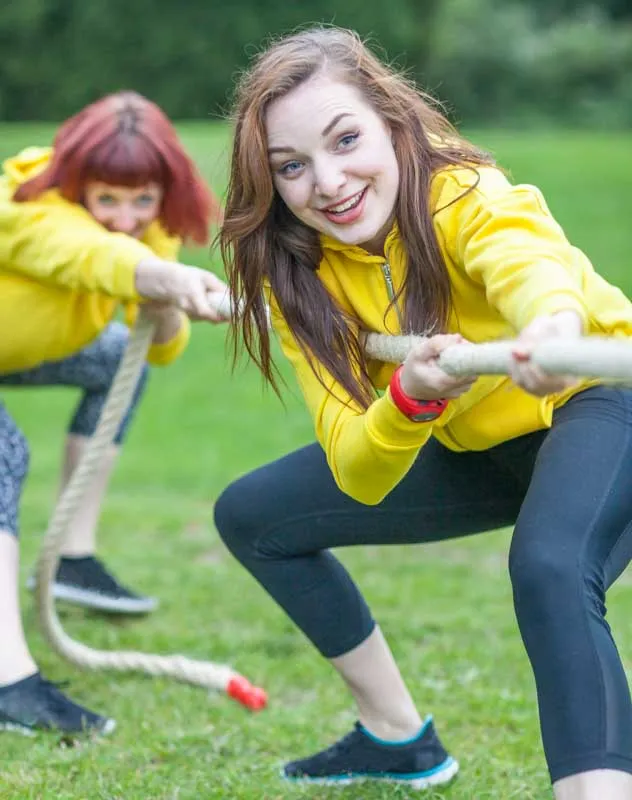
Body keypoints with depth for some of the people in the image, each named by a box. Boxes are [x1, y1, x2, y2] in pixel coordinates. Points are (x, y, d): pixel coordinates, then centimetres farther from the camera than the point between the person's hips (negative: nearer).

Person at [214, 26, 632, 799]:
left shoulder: (469, 199, -30)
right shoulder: (299, 273, -14)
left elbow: (531, 261, -56)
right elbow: (357, 475, -23)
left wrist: (553, 320, -80)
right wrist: (408, 400, -45)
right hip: (481, 444, 7)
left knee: (548, 571, -38)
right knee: (252, 514, 9)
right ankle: (398, 738, 22)